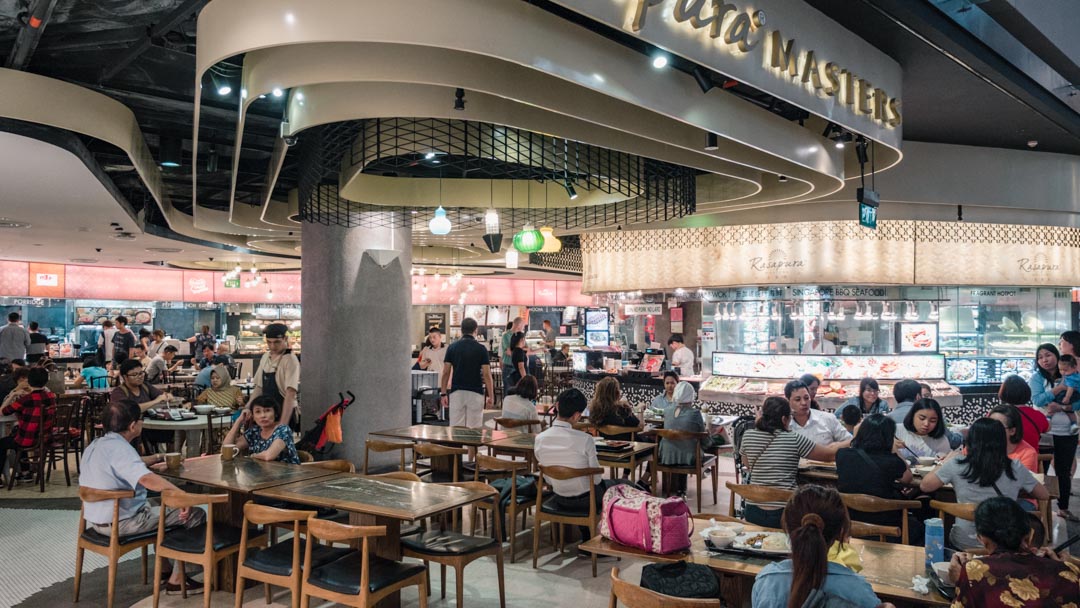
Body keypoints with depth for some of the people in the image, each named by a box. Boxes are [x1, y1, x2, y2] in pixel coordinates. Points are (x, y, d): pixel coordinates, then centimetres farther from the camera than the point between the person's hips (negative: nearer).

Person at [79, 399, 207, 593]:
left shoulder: (95, 445, 8)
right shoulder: (118, 448, -24)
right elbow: (147, 479, -41)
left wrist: (155, 458, 34)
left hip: (97, 519, 10)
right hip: (120, 523, -10)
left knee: (159, 505, 33)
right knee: (196, 515, -7)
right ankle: (176, 580, 2)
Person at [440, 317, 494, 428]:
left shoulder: (452, 347, 2)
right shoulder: (481, 348, -4)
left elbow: (445, 373, 0)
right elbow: (486, 374, -7)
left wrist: (443, 394, 7)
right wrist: (491, 395, -1)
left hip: (456, 392, 2)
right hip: (475, 393, -2)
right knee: (474, 429, 4)